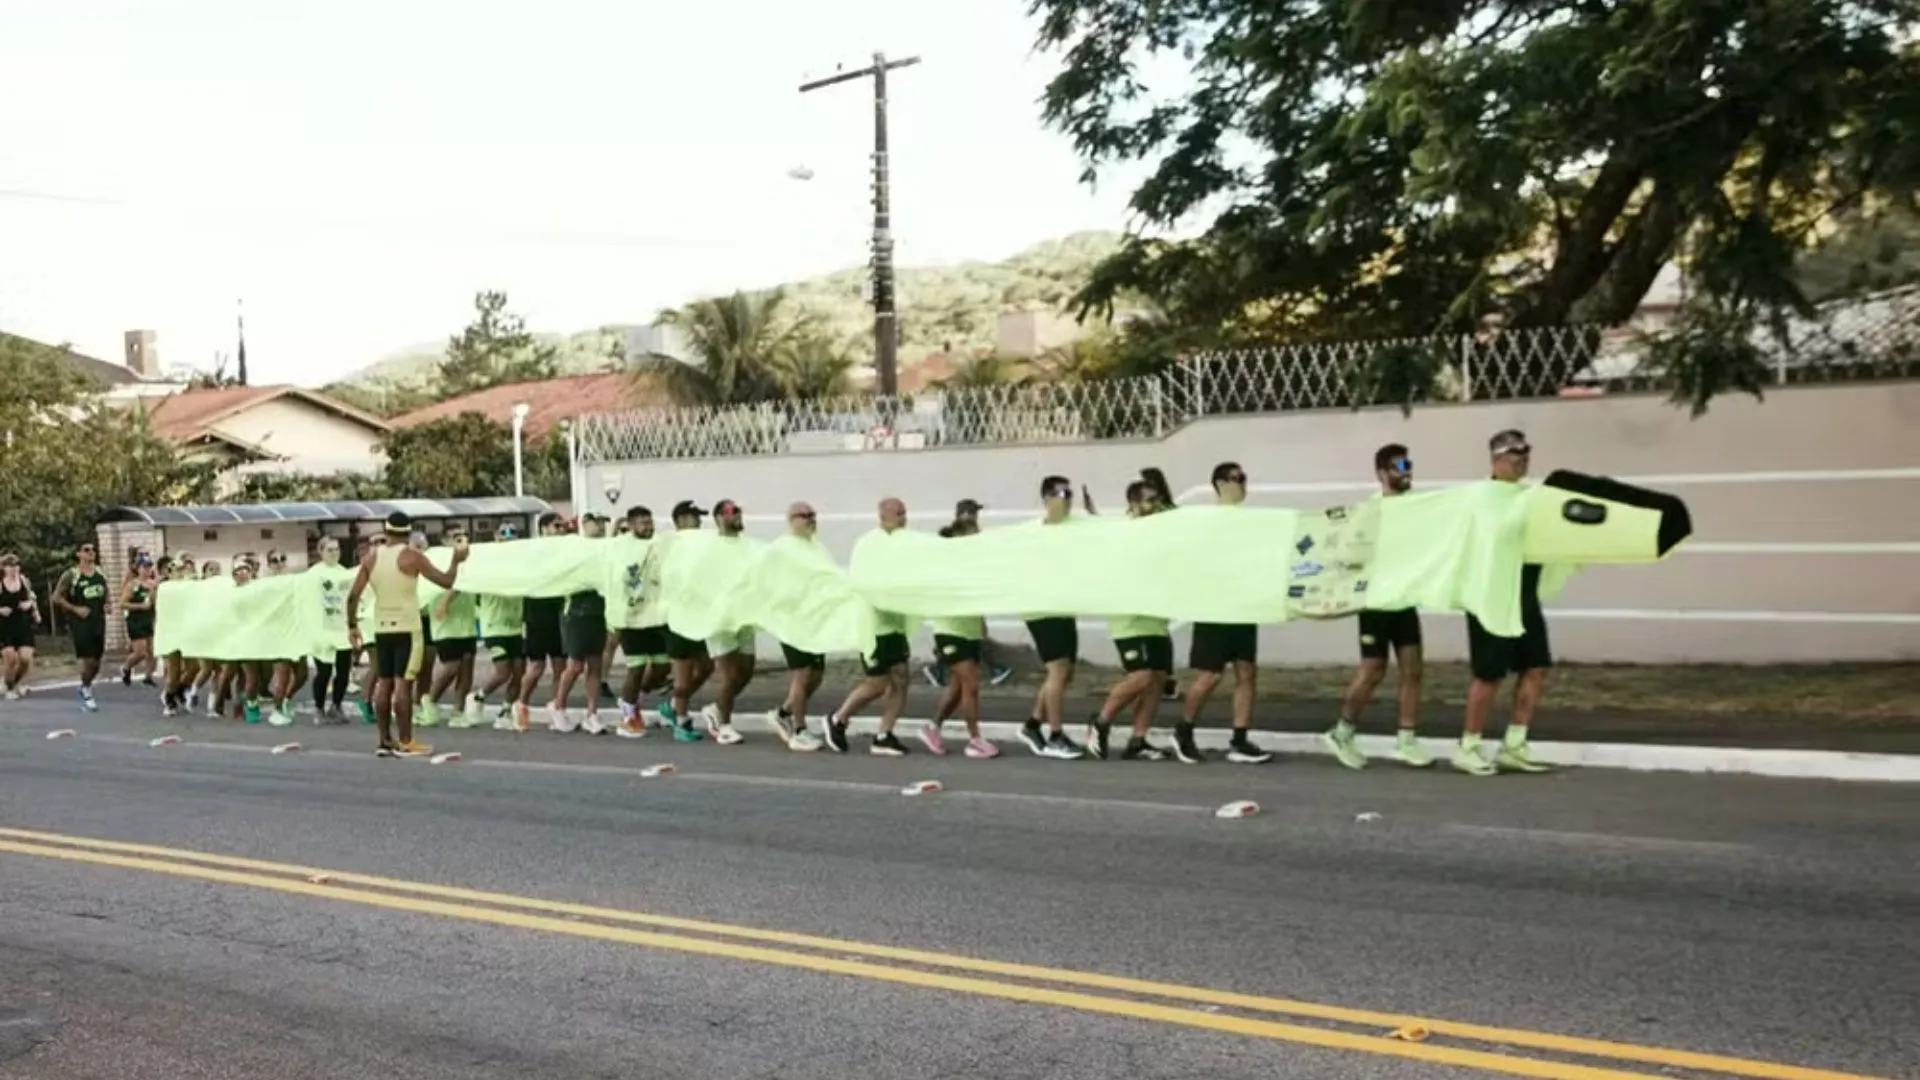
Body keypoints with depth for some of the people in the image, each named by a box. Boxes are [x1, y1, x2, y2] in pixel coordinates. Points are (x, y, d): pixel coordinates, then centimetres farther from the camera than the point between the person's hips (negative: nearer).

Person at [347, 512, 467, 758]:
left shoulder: (371, 557, 5)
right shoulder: (411, 556, -8)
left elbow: (353, 595, 2)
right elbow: (446, 581, -10)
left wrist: (352, 625, 12)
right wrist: (456, 561, 8)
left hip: (381, 628, 5)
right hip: (406, 628, -5)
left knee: (383, 683, 10)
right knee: (402, 683, -5)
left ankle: (385, 741, 12)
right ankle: (405, 743, -4)